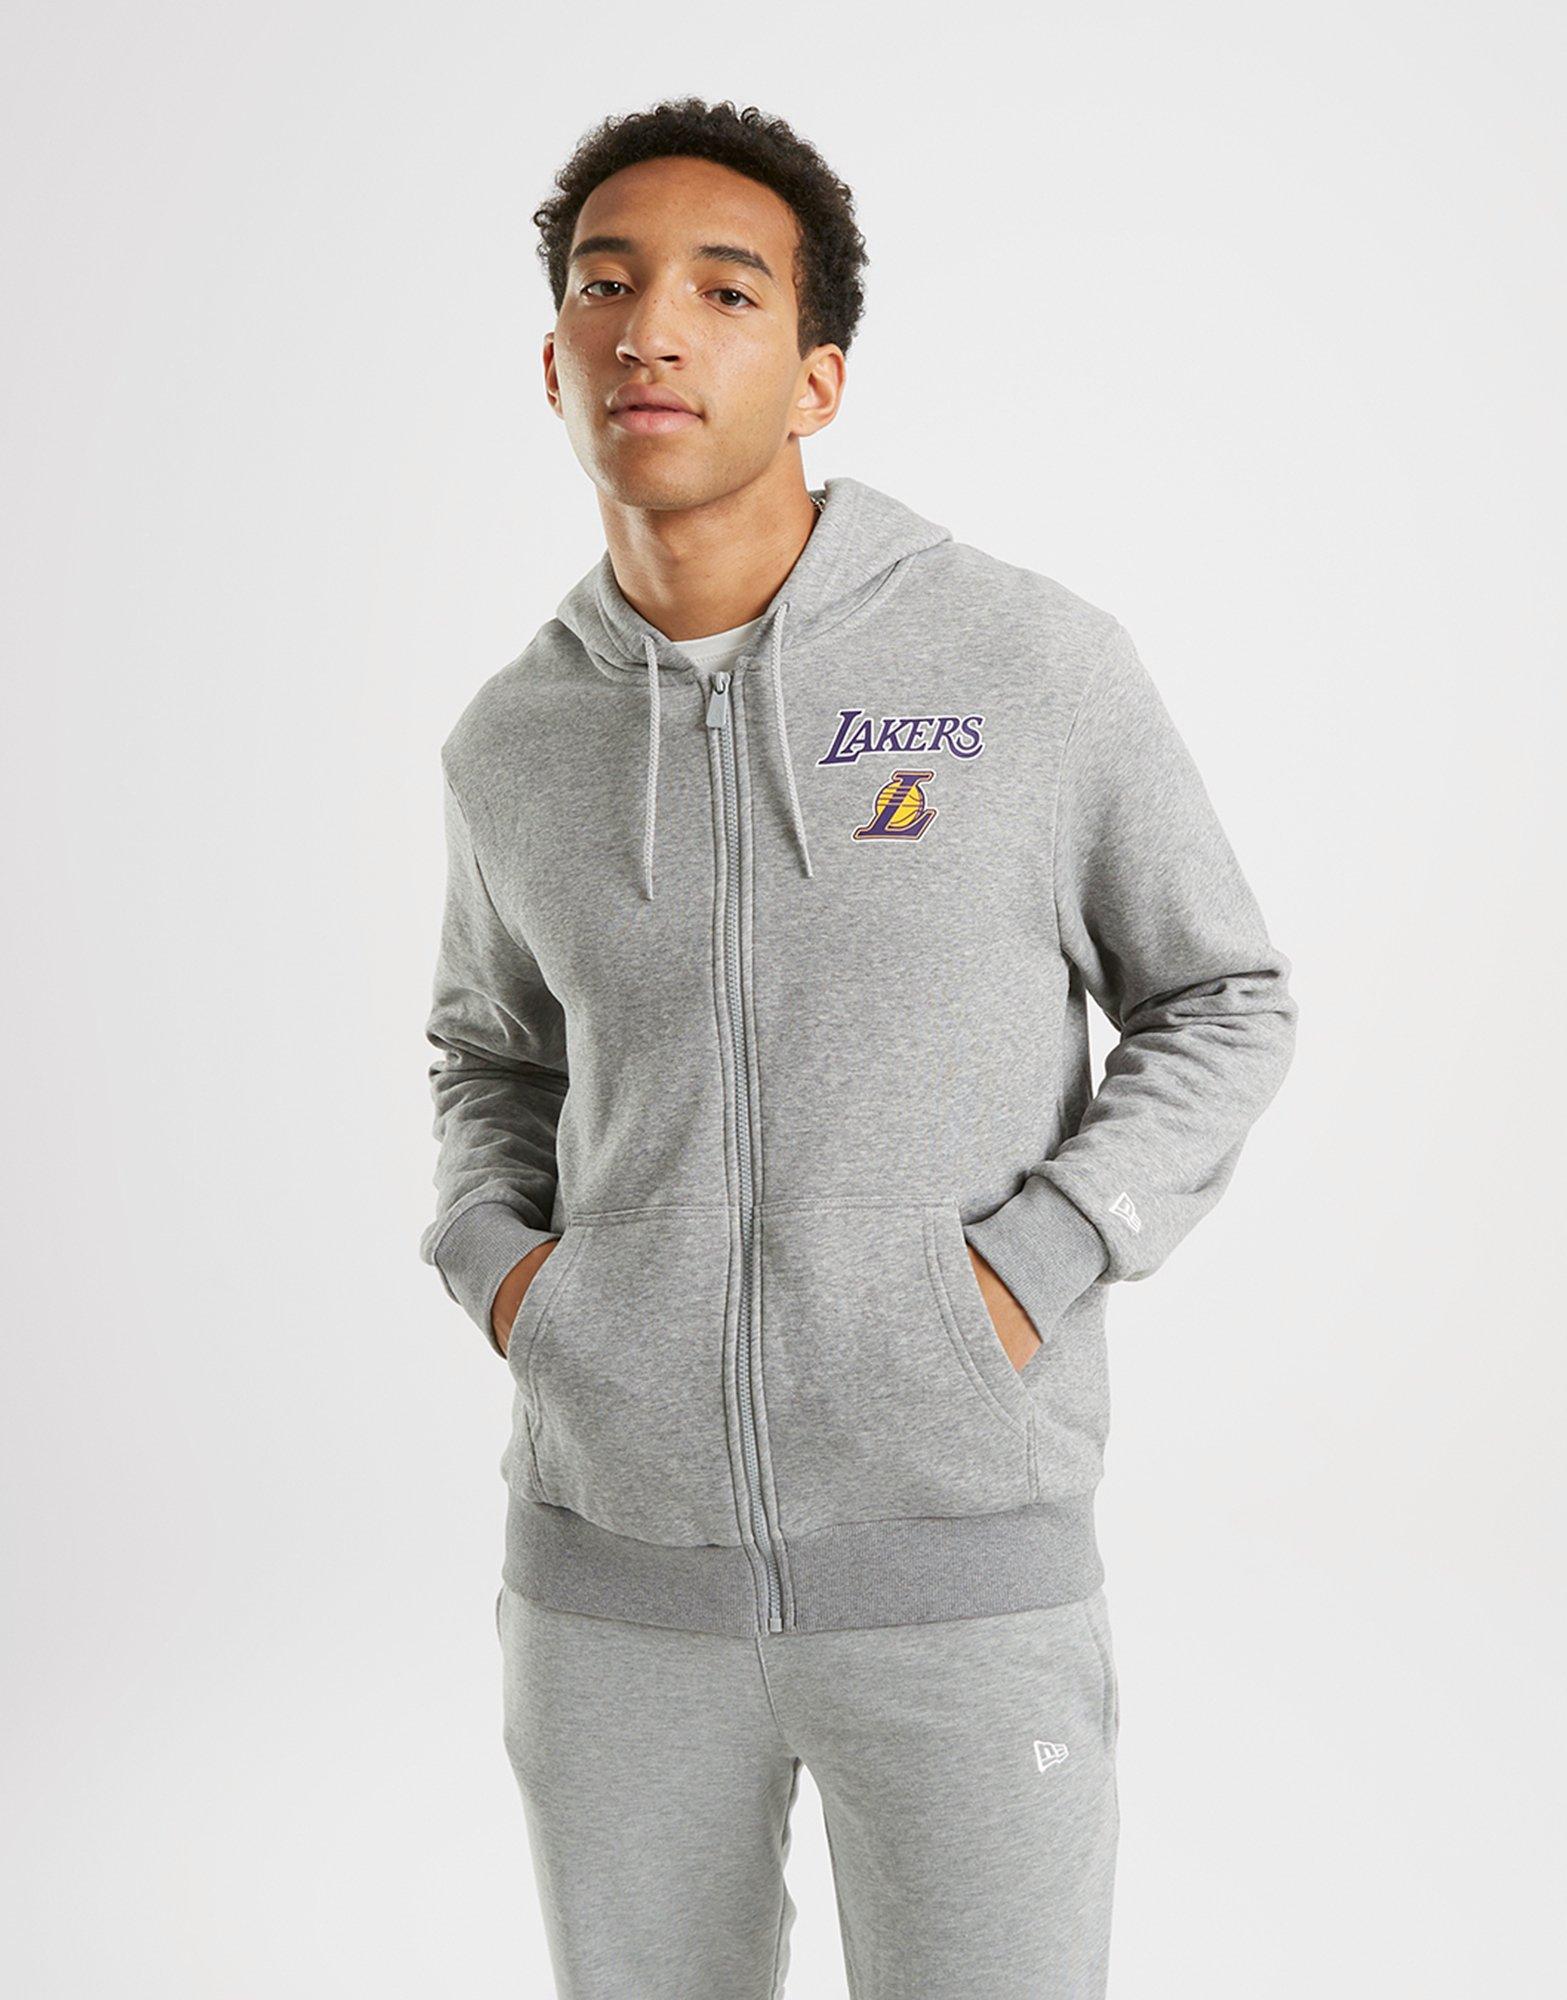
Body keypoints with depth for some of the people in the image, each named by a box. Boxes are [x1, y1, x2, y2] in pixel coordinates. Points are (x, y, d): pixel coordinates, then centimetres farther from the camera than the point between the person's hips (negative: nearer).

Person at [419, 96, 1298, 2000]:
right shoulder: (516, 741, 2)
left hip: (959, 1558, -3)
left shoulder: (1038, 664, -9)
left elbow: (1219, 1006, 3)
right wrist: (493, 1265, 0)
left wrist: (1032, 1272, -12)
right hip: (619, 1555, 3)